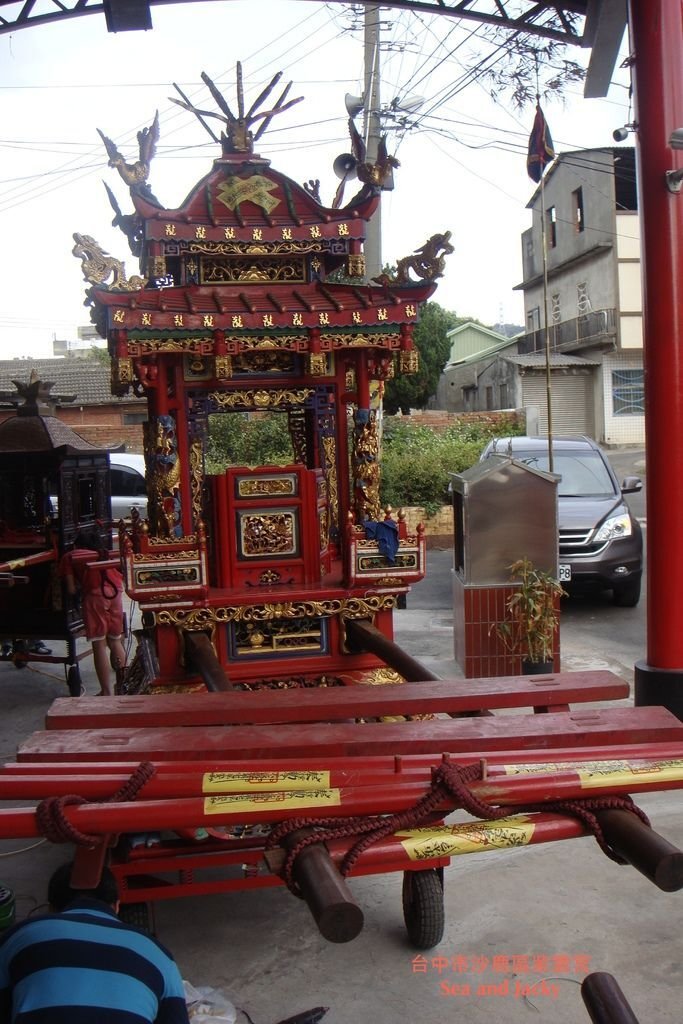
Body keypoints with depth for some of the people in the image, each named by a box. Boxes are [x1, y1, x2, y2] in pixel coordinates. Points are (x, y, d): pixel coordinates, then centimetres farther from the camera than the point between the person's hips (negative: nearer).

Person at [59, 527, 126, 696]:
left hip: (94, 594, -4)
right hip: (116, 593, 4)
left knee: (99, 645, 0)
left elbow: (71, 589, 11)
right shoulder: (105, 554, 33)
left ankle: (107, 693, -1)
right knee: (115, 641, 18)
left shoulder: (70, 557, 20)